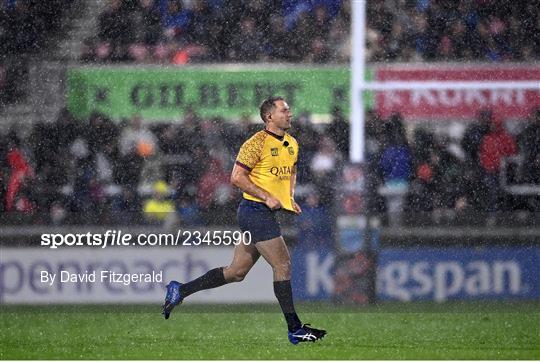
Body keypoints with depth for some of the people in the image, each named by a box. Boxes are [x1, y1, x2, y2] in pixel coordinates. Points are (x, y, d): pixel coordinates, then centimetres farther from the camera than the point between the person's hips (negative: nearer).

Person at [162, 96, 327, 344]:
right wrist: (267, 197, -18)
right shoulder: (257, 143, -13)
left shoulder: (292, 144, 13)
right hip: (255, 210, -9)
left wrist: (290, 198, 13)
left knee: (237, 272, 10)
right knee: (283, 265, -9)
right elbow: (237, 177, -15)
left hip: (268, 213, 9)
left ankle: (180, 290, 19)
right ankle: (294, 329, -5)